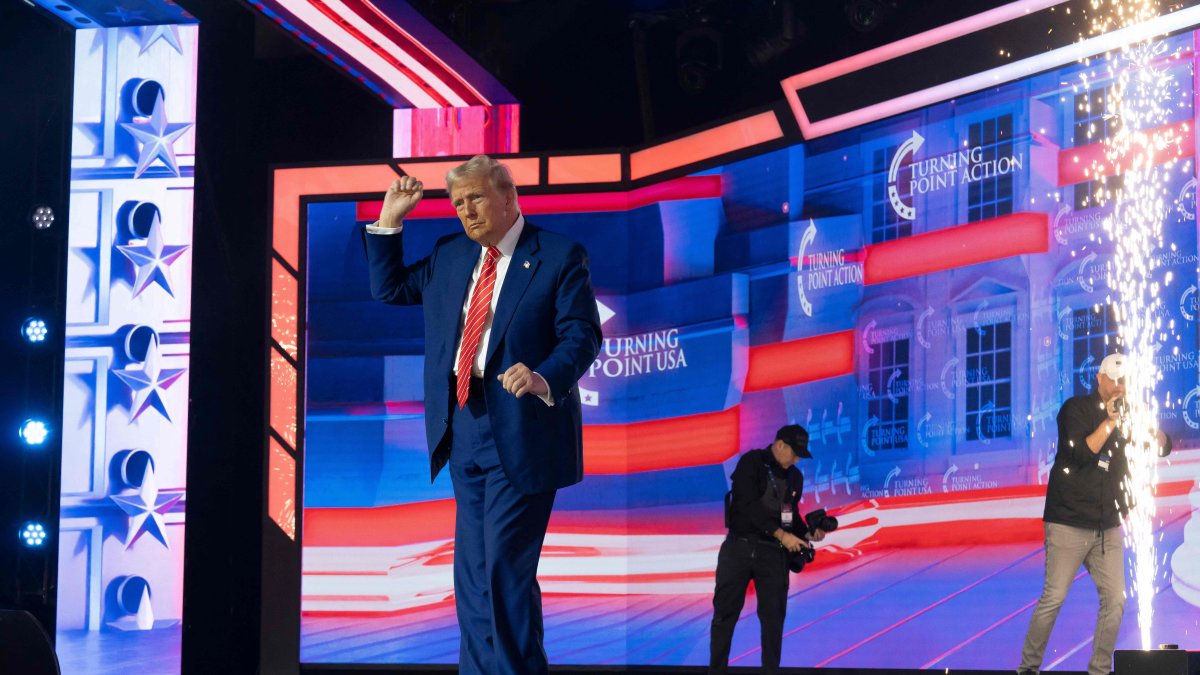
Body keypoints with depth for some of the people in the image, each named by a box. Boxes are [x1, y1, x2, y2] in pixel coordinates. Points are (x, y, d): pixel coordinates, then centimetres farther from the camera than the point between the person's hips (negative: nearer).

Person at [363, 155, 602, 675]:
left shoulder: (560, 257, -5)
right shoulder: (450, 255, 15)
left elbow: (582, 334, -12)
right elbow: (388, 288, 24)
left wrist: (544, 379, -31)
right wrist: (389, 222, 13)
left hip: (520, 432, -7)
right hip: (463, 432, 7)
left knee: (505, 566, -9)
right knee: (472, 569, 12)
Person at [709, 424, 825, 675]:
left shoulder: (795, 477, 10)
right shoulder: (751, 463, -9)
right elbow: (748, 505, -19)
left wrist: (807, 534, -2)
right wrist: (781, 534, -22)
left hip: (773, 553, 4)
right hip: (739, 548, -4)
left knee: (773, 617, 1)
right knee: (725, 613, 3)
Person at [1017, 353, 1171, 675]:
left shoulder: (1125, 415, 11)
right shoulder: (1077, 408, -3)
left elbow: (1163, 446, 6)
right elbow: (1081, 452, -16)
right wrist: (1109, 422, -17)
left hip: (1107, 527, 5)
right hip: (1069, 524, -5)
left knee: (1115, 600, -2)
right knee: (1054, 598, -7)